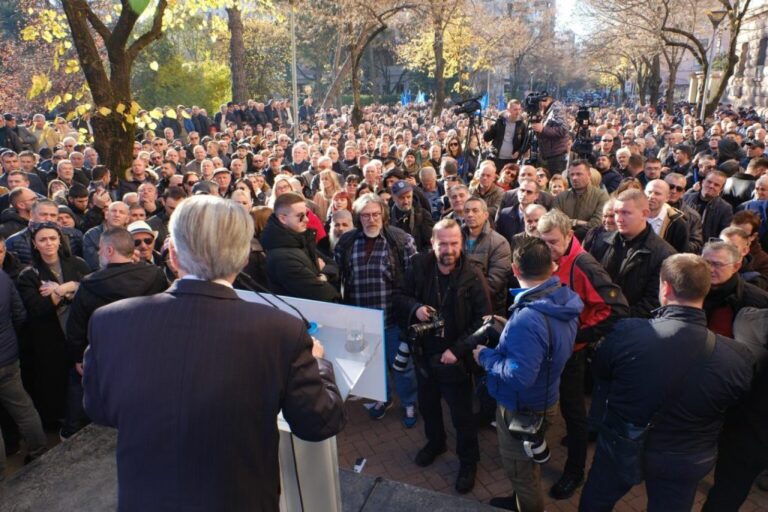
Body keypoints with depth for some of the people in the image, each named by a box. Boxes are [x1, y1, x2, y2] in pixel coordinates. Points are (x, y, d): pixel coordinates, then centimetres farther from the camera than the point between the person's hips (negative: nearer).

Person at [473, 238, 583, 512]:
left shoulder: (527, 318, -36)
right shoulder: (567, 300, -8)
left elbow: (519, 376, -37)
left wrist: (485, 356, -22)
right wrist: (508, 330, 4)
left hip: (523, 409, -9)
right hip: (545, 399, 9)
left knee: (520, 469, 17)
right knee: (529, 463, 32)